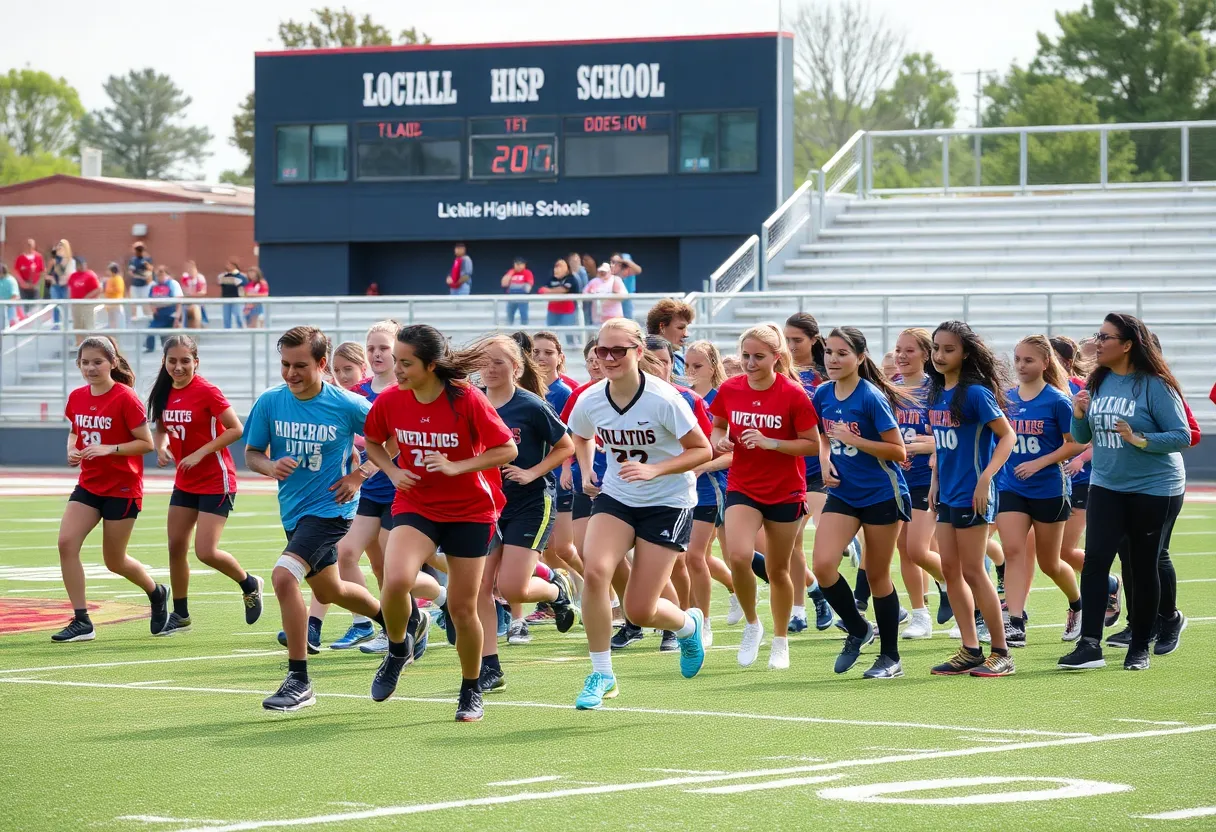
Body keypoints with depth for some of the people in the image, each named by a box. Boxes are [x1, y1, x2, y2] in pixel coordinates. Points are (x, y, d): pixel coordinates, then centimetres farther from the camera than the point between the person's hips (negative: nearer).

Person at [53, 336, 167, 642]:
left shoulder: (125, 398, -16)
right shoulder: (77, 398, 2)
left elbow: (147, 442, -14)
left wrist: (109, 449, -25)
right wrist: (72, 450, -2)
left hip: (123, 488, -6)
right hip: (89, 485, 6)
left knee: (114, 560, 5)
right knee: (66, 543, -13)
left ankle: (157, 594, 36)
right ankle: (81, 622, -7)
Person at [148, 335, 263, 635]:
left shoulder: (206, 391, -17)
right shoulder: (165, 393, 3)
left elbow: (236, 429, -18)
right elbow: (161, 428, 18)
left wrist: (200, 453, -21)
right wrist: (162, 447, -4)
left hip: (216, 481, -7)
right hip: (185, 482, 7)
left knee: (205, 551, -13)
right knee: (176, 546, 7)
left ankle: (249, 585, 15)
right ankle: (180, 615, 21)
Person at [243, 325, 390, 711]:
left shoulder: (348, 406, -15)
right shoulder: (269, 402, -5)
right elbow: (251, 454, 5)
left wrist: (361, 474, -10)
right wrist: (270, 466, -17)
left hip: (329, 507, -7)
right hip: (292, 511, 7)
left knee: (284, 575, -26)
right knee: (328, 591, 24)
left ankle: (299, 682, -17)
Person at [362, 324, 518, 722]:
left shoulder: (467, 399, -18)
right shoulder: (389, 401, -7)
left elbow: (507, 449, -11)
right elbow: (372, 443, 13)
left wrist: (456, 467, -22)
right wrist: (394, 471, -7)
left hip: (469, 511, -2)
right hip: (415, 506, 2)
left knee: (462, 608, 2)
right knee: (396, 580, -26)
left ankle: (471, 690, 26)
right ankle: (397, 650, 5)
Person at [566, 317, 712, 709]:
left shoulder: (663, 399, -22)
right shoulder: (589, 402, -8)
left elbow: (703, 450, -14)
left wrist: (654, 470, -26)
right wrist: (586, 472, 1)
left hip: (667, 504, -4)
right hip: (616, 498, 4)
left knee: (639, 611, -5)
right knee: (595, 571, -25)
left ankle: (689, 625, 34)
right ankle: (601, 674, -10)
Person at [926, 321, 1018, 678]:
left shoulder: (975, 393, -14)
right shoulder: (937, 393, 9)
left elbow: (1007, 436, -14)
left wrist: (985, 478, -21)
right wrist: (935, 480, 14)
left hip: (972, 496, -8)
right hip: (947, 494, 8)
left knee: (972, 571, -5)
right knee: (950, 571, 7)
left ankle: (1001, 654, 4)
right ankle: (970, 651, 13)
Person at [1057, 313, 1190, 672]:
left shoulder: (1155, 386, -14)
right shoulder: (1097, 383, 4)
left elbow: (1182, 437, -14)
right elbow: (1083, 437, 13)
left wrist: (1139, 439, -25)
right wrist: (1078, 415, -7)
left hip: (1154, 490, -5)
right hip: (1107, 485, 5)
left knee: (1143, 565, 5)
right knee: (1095, 559, -10)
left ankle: (1140, 646, 20)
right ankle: (1089, 645, -12)